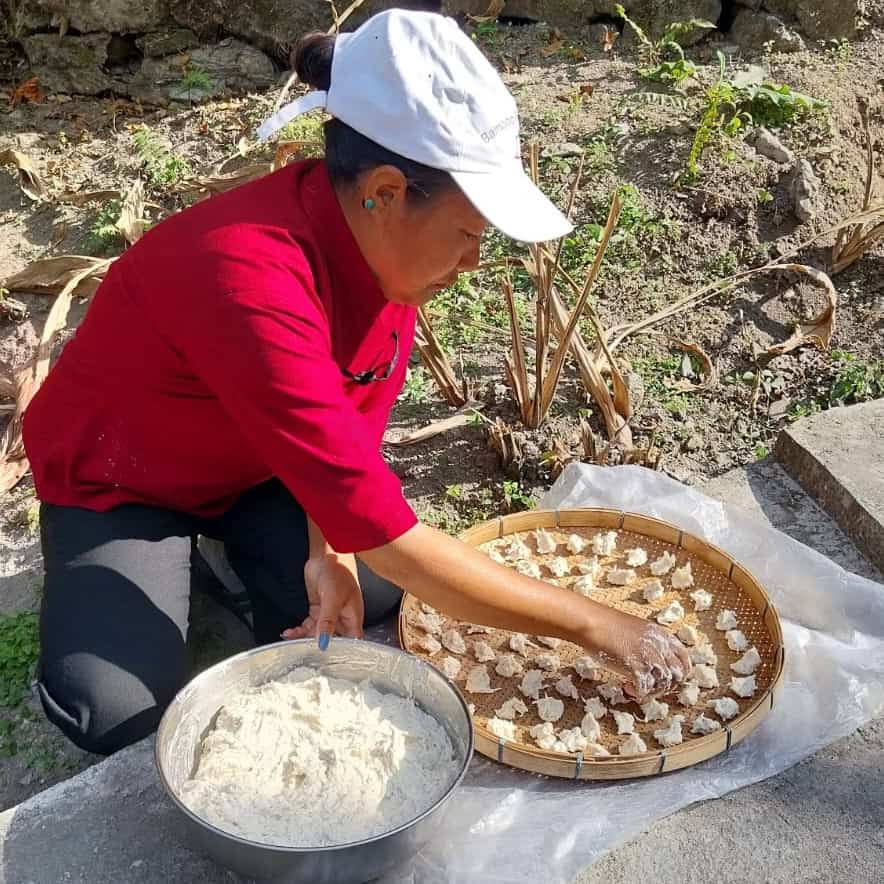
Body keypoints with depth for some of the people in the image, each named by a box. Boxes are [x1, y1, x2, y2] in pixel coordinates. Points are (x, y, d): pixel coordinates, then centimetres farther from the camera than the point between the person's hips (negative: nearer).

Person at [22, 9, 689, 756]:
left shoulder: (378, 238, -19)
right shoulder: (255, 285, -43)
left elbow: (354, 423, -7)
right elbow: (391, 541, -42)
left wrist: (328, 543, -24)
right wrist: (593, 625, -36)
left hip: (254, 468, 6)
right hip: (117, 478, -5)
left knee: (388, 597, -14)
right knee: (113, 711, -22)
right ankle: (160, 565, 8)